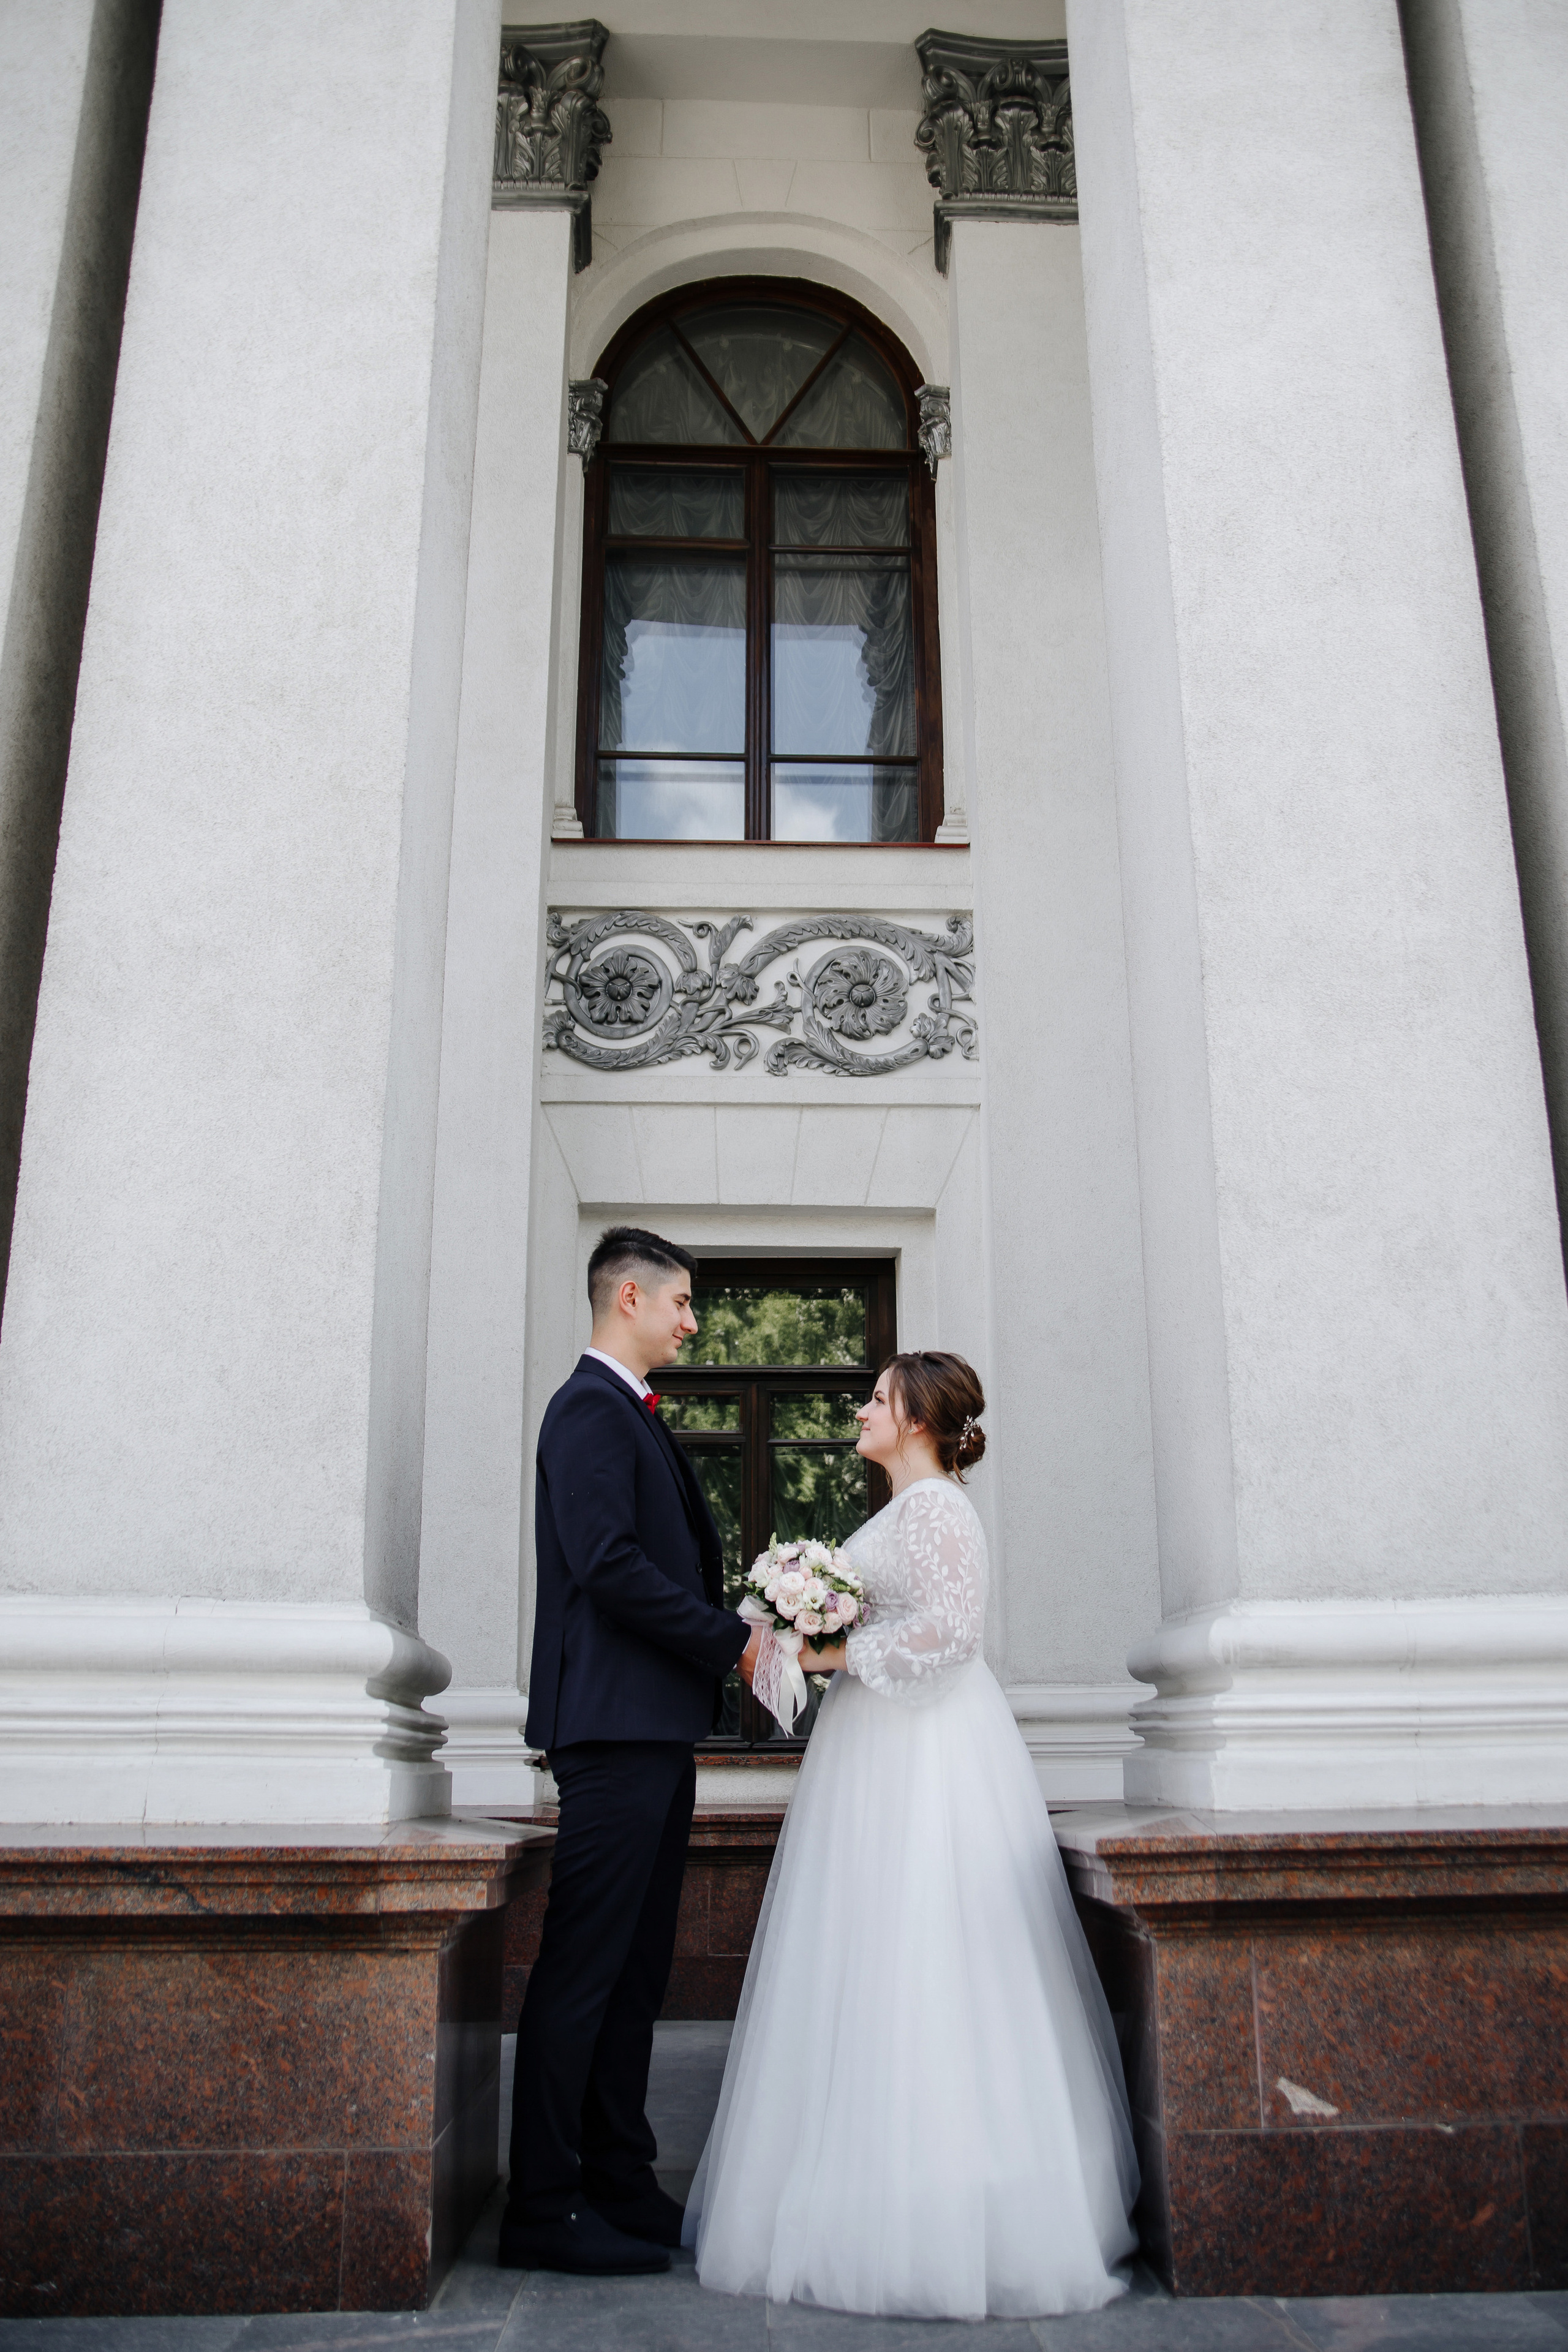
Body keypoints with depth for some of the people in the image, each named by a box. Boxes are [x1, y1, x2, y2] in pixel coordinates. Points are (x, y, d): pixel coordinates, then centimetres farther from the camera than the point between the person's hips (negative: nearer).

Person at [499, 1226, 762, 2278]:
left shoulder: (629, 1413, 20)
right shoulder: (591, 1408, -11)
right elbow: (608, 1565, -20)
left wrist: (727, 1632, 5)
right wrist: (731, 1637, -14)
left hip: (654, 1730, 10)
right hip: (616, 1727, -10)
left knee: (634, 1971, 13)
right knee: (583, 1971, -3)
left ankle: (620, 2184, 22)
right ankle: (545, 2210, 6)